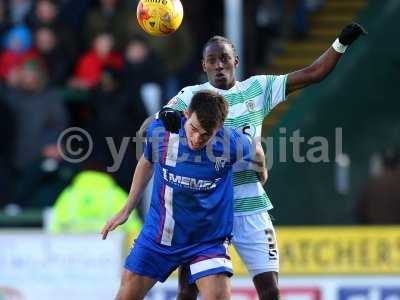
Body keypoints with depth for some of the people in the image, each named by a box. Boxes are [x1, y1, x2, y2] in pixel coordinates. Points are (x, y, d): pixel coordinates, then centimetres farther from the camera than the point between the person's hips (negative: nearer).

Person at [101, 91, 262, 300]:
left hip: (208, 241, -2)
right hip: (158, 235, 2)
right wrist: (126, 210, 15)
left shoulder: (232, 144, -21)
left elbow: (255, 151, 4)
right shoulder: (159, 131, -14)